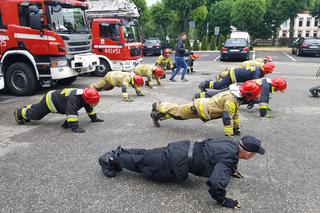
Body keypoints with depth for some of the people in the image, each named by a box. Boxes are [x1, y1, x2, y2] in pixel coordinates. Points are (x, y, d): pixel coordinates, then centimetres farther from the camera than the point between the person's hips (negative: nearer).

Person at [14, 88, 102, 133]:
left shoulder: (85, 95, -16)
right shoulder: (74, 98, -44)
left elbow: (89, 108, 1)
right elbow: (71, 112, -52)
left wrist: (94, 118, 3)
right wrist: (74, 127, -54)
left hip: (55, 96, 8)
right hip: (50, 100, -8)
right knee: (35, 113, 14)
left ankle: (27, 108, 57)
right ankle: (19, 113, 38)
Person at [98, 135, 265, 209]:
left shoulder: (232, 142, 5)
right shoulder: (228, 161, -23)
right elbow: (215, 183, -37)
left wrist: (231, 170, 25)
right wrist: (223, 201, -17)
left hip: (183, 148, 7)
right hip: (177, 163, -7)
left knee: (147, 155, 22)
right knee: (143, 163, 9)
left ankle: (119, 153, 32)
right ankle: (110, 159, 22)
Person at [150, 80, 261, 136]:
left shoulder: (236, 97, 5)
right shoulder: (232, 99, -25)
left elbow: (235, 113, 16)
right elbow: (227, 117, -28)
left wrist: (237, 128, 19)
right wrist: (229, 135, -24)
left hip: (204, 103, 9)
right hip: (200, 108, -9)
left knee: (178, 110, 19)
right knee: (177, 111, 5)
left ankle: (158, 106, 31)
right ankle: (158, 107, 19)